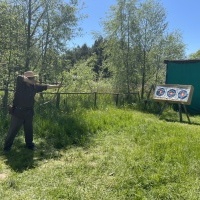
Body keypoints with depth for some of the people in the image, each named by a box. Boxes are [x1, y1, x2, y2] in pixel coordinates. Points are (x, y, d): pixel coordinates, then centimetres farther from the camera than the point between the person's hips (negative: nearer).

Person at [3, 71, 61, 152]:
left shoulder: (34, 86, 3)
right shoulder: (21, 84, -12)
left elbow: (46, 86, 9)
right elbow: (20, 77, -33)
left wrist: (56, 86, 9)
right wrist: (31, 81, -27)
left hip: (29, 112, 5)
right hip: (18, 112, -5)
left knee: (29, 129, 15)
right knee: (13, 130, 3)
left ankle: (29, 144, 30)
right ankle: (7, 146, 18)